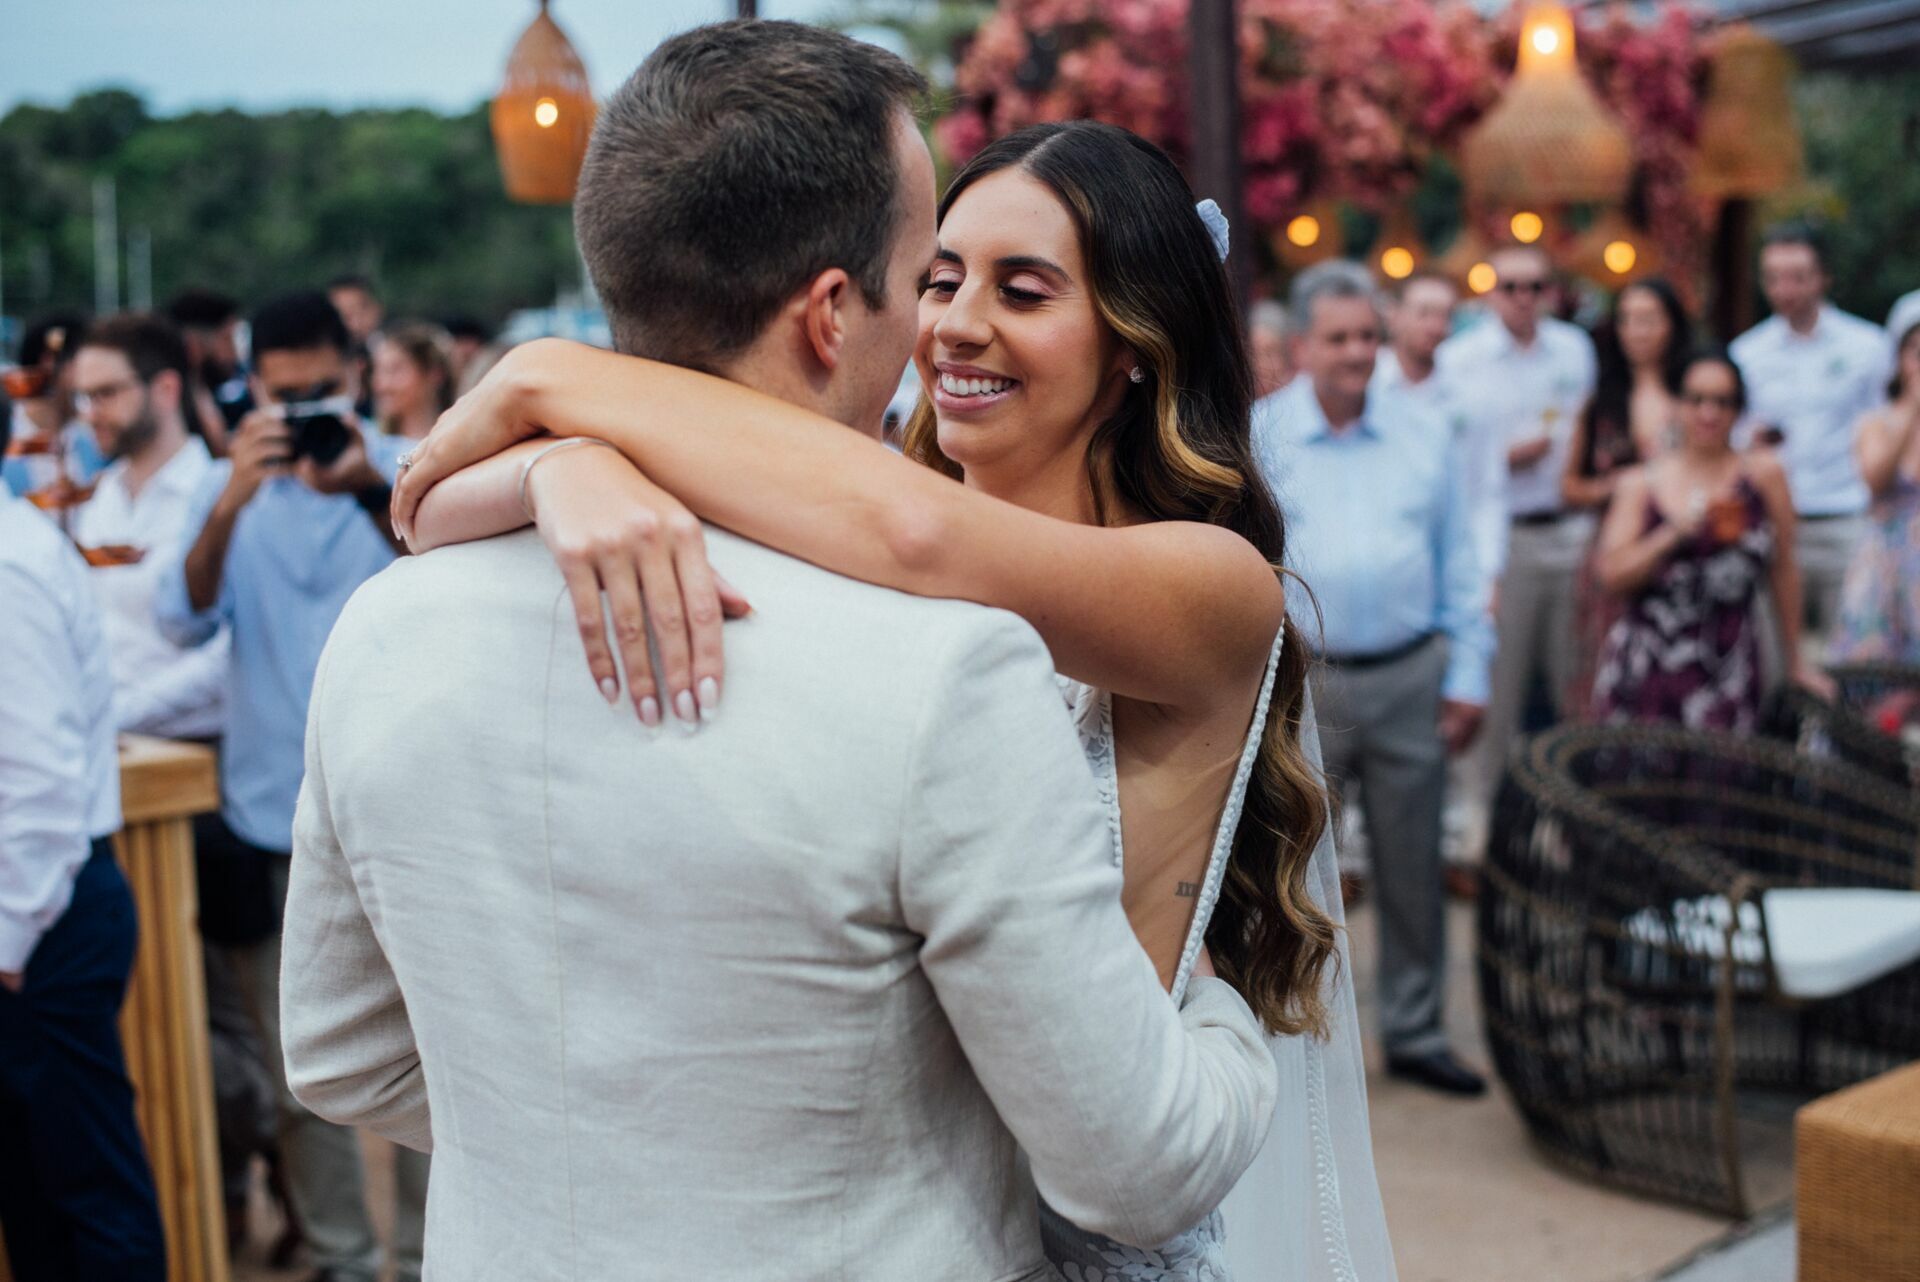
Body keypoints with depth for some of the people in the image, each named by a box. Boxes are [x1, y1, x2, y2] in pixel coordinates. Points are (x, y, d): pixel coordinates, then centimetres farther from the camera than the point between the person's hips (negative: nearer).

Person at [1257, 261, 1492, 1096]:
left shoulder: (1425, 438, 8)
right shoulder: (1261, 440, 0)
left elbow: (1459, 564, 10)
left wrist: (1468, 676, 5)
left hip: (1409, 678, 2)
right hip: (1299, 683, -2)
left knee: (1413, 869, 10)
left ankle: (1416, 1033, 23)